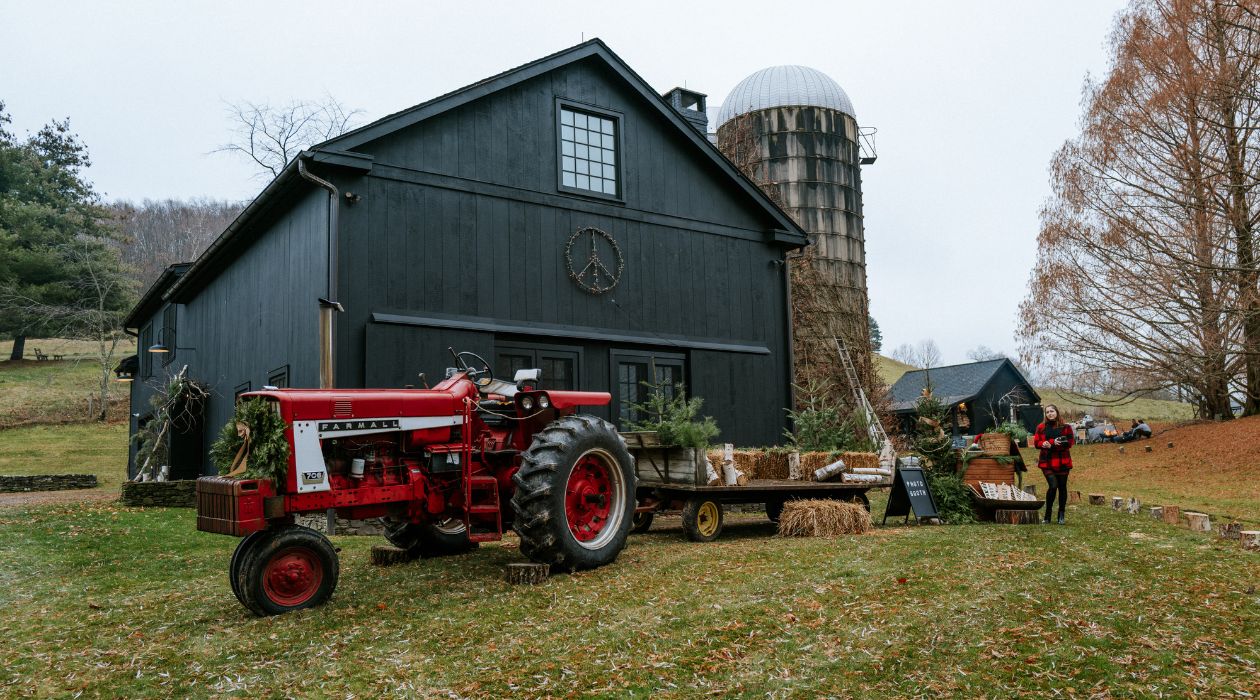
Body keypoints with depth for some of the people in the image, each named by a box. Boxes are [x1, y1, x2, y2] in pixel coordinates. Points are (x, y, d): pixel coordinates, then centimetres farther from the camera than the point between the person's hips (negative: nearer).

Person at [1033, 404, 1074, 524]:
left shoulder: (1065, 427, 2)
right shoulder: (1041, 427, 7)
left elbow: (1070, 442, -5)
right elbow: (1036, 442, 7)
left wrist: (1052, 444, -18)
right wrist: (1043, 444, -17)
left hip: (1062, 461, 1)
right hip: (1047, 462, -1)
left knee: (1062, 487, 6)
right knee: (1053, 486, -13)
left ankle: (1061, 516, 17)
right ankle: (1047, 515, -1)